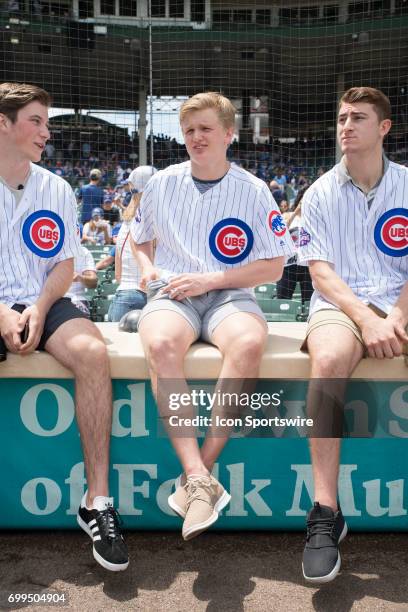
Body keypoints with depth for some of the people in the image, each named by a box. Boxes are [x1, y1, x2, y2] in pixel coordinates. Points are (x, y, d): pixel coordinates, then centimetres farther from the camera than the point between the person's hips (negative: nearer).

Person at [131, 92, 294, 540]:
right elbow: (138, 239, 26)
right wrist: (146, 266, 2)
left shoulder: (253, 191, 6)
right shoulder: (162, 183, 12)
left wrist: (209, 278, -8)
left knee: (249, 342, -37)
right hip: (172, 294, 1)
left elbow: (273, 267, 4)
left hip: (229, 295, -1)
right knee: (161, 343, -36)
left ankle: (195, 476, -30)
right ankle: (201, 480, -36)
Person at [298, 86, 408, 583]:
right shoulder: (320, 194, 8)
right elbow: (320, 271, -1)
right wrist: (366, 319, -17)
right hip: (338, 304, -1)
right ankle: (325, 515, -29)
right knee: (328, 358, -35)